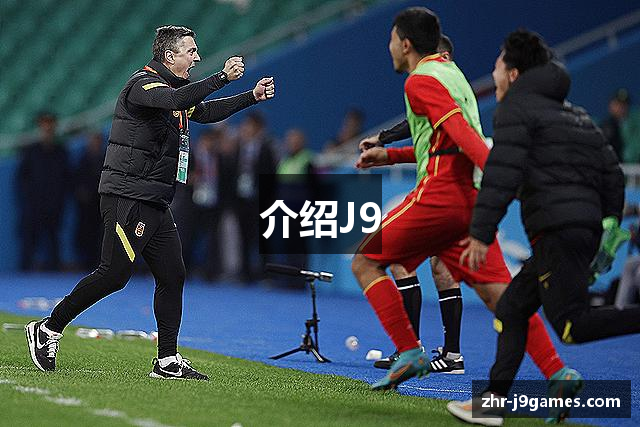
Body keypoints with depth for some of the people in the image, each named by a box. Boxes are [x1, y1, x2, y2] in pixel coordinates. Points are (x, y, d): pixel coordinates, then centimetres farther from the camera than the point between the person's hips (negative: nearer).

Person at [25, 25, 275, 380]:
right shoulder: (143, 83, -11)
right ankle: (48, 330, 0)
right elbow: (177, 100, -32)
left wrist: (253, 96, 26)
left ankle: (167, 361, 9)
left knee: (172, 276, 5)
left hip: (155, 204, 10)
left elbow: (205, 112, 34)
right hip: (127, 198, -10)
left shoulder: (169, 87, 19)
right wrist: (222, 77, -29)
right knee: (115, 274, -12)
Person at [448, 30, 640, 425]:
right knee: (512, 307, 14)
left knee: (572, 325, -14)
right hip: (587, 226, 9)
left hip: (557, 226, -9)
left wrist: (481, 234, -12)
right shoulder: (575, 113, 26)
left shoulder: (516, 108, -1)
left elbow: (502, 174, -12)